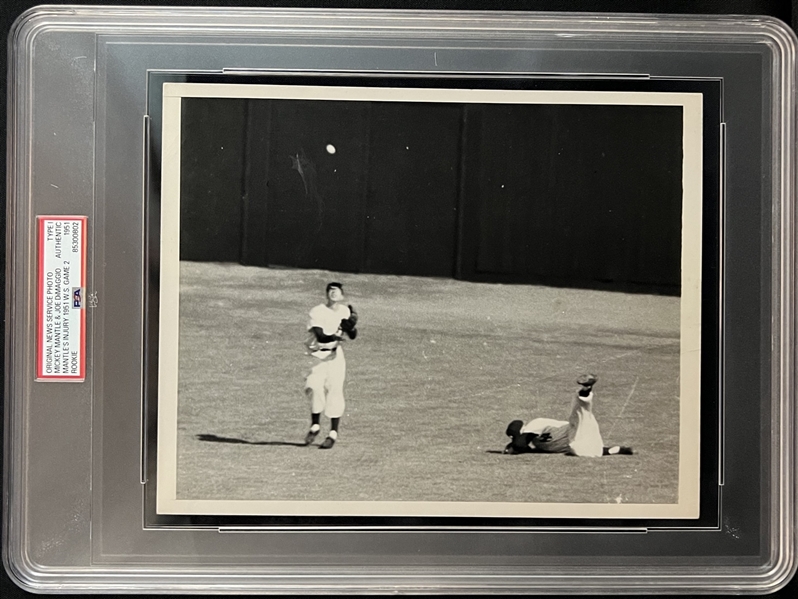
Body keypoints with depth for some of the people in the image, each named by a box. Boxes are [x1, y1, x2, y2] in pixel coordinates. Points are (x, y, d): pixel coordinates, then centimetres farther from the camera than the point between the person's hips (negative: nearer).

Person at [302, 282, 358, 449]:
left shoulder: (345, 311, 3)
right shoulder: (317, 311, -7)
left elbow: (353, 336, -3)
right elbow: (320, 336, -18)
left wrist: (351, 325, -23)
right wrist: (334, 337, -35)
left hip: (336, 356, 1)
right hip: (318, 355, -1)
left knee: (334, 391, -4)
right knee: (314, 386, -15)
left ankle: (333, 433, 6)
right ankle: (315, 425, 7)